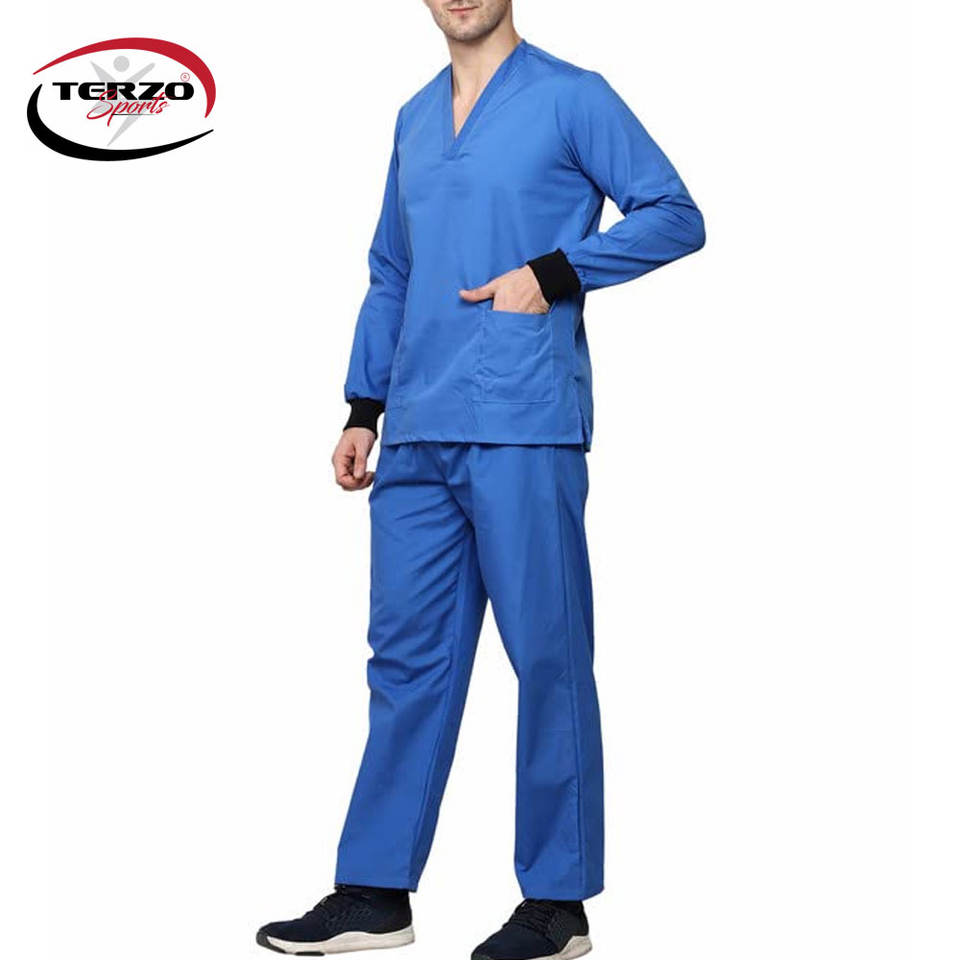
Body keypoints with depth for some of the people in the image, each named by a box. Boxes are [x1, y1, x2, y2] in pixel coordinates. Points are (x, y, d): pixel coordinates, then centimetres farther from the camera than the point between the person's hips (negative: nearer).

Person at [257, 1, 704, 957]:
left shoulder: (572, 97, 0)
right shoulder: (415, 119, 19)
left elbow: (675, 215, -3)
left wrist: (551, 274, -13)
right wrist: (362, 408, 17)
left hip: (524, 432, -6)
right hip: (417, 437, 6)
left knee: (548, 658, 0)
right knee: (408, 655, 9)